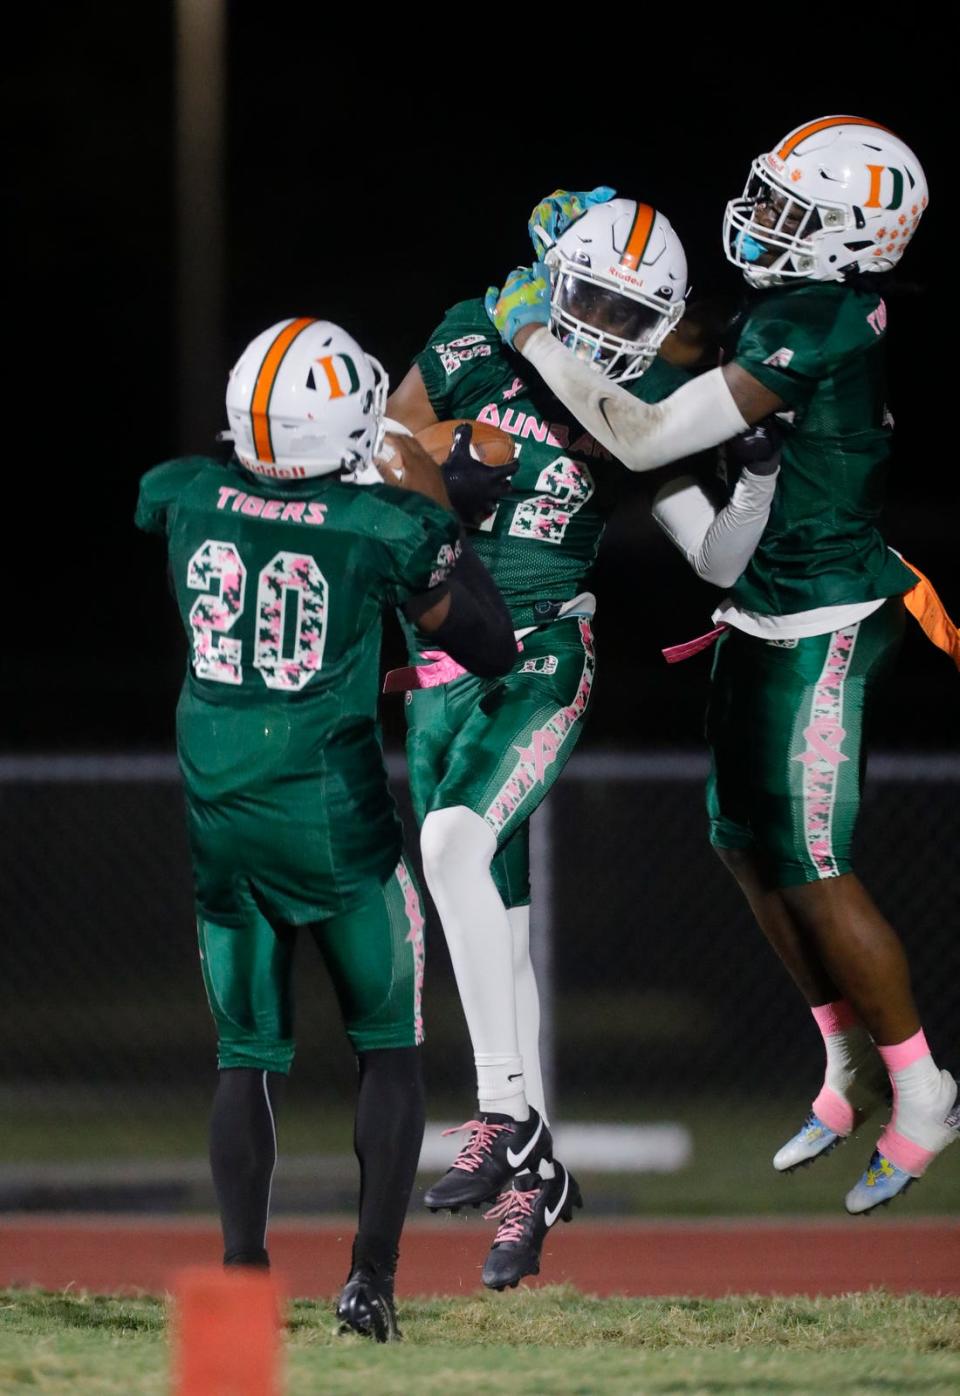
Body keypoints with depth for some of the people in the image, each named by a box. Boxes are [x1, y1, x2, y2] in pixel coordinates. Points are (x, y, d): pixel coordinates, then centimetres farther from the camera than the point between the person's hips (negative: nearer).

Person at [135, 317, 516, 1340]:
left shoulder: (186, 497, -2)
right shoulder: (384, 528, -11)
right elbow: (494, 651, 1)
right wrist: (439, 517, 9)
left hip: (214, 821, 3)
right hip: (332, 819, -3)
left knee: (246, 1057, 13)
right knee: (388, 1046, 12)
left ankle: (243, 1275, -1)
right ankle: (372, 1275, 0)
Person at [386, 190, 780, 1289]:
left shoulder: (641, 410, -4)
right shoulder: (473, 350, -3)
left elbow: (718, 559, -3)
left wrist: (763, 472, -17)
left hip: (544, 661, -3)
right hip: (441, 663, 3)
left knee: (455, 838, -28)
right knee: (495, 920, 4)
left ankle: (505, 1111, -26)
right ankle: (534, 1172, 11)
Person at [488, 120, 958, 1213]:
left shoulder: (812, 330, -24)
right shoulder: (826, 308, 5)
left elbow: (648, 438, -21)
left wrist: (535, 337, -13)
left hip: (821, 627, -10)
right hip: (768, 611, 10)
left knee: (814, 872, -3)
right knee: (747, 843, 16)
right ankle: (852, 1068, 28)